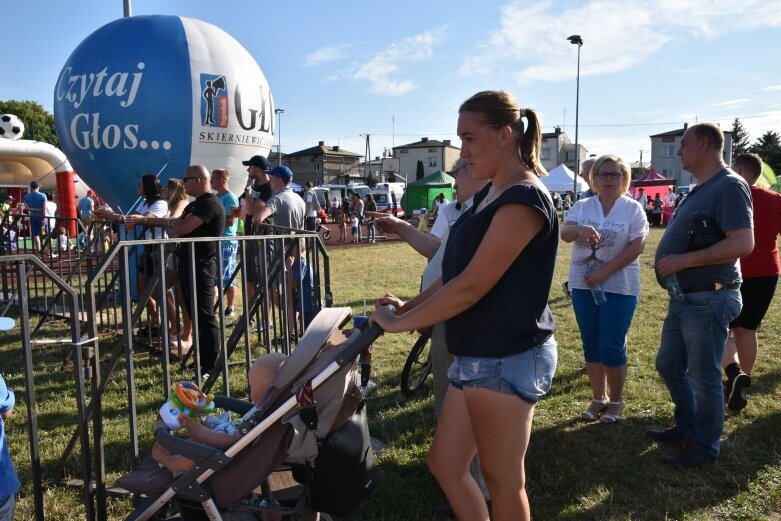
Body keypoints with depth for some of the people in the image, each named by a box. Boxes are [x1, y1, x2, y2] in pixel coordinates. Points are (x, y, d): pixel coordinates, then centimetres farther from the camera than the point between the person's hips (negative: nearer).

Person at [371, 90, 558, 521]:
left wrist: (399, 322, -14)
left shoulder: (523, 199, -18)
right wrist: (407, 308, 9)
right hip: (477, 356, 9)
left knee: (503, 481, 8)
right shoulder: (489, 196, 12)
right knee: (445, 465, 17)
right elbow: (455, 274, 15)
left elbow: (471, 287, -22)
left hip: (506, 360, -9)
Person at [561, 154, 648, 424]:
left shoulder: (633, 209, -1)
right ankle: (598, 398, 25)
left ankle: (616, 400, 18)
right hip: (583, 285, 3)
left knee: (611, 346, -2)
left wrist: (604, 272, -17)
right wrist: (580, 230, -32)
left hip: (619, 287, -3)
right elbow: (564, 233, -8)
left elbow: (636, 246, -10)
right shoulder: (582, 206, 6)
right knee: (591, 345, 10)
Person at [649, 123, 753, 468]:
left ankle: (704, 445, 21)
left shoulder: (729, 186, -15)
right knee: (668, 365, 19)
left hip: (708, 300, -10)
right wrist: (669, 260, 9)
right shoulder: (699, 190, 15)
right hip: (682, 298, 10)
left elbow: (743, 244, -25)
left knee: (703, 376, 4)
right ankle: (687, 426, 36)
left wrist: (684, 261, -24)